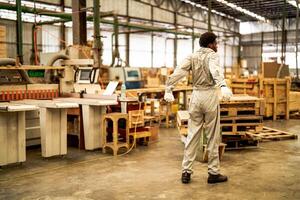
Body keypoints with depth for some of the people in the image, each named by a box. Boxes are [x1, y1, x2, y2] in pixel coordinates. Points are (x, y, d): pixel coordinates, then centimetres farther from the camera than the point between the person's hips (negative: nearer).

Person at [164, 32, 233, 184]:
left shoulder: (192, 57, 9)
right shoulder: (212, 55, -6)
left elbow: (178, 72, -1)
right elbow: (215, 70, -28)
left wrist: (168, 90, 2)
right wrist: (223, 86, -44)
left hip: (196, 95, 5)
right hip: (210, 96, -5)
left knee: (192, 134, 9)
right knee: (212, 136, 4)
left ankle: (186, 171, 11)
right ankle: (213, 173, 12)